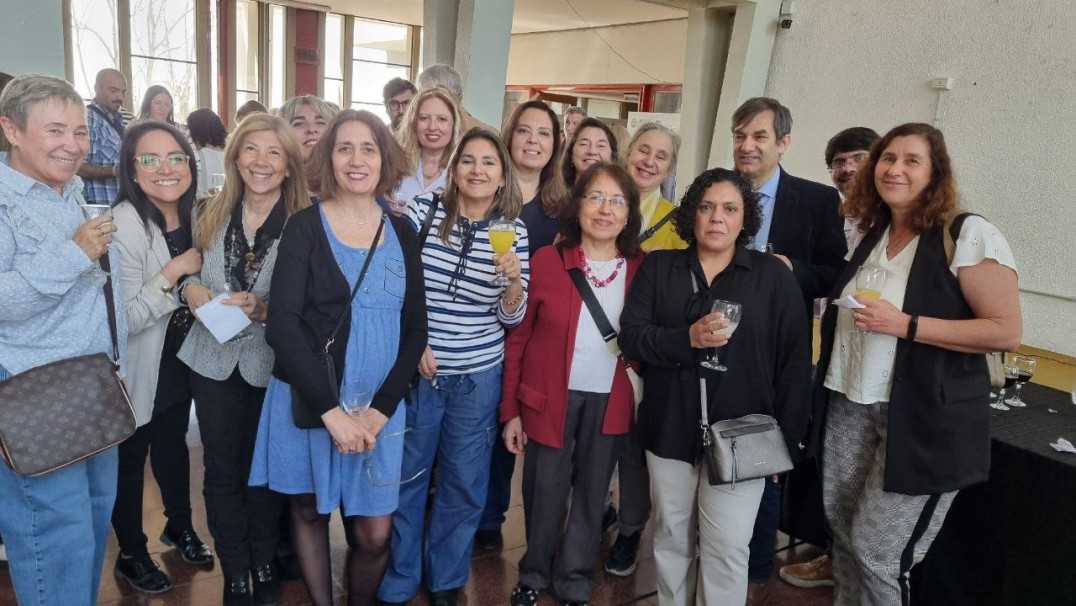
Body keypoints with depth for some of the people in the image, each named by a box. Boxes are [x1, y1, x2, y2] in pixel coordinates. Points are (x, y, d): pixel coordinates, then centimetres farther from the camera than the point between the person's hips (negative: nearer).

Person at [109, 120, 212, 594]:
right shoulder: (123, 225, -25)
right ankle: (131, 555, 32)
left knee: (173, 443, 23)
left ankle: (180, 526, 45)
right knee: (130, 456, 11)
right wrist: (174, 271, -28)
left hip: (180, 357, 6)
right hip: (137, 368, -6)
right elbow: (123, 319, -30)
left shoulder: (192, 216, -3)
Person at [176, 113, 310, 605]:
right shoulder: (211, 214, 2)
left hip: (273, 366, -3)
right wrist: (189, 288, -8)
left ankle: (264, 565, 35)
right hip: (214, 361, 4)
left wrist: (262, 308, -25)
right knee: (222, 471, 12)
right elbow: (189, 271, 13)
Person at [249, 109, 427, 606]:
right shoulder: (305, 227, -4)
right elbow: (282, 325, -12)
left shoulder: (402, 233, 4)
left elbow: (415, 329, 3)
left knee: (374, 532, 4)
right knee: (309, 511, 14)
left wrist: (380, 408, -8)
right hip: (307, 400, -1)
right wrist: (331, 409, -18)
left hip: (378, 406, 2)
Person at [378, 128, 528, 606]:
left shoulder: (513, 230, -3)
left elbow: (512, 317, -3)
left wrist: (514, 281, -23)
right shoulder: (421, 211, -6)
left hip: (478, 379, 1)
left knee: (464, 485, 13)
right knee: (404, 478, 12)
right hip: (416, 370, -1)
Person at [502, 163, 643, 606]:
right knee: (544, 495, 11)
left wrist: (642, 397, -5)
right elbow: (518, 339, -4)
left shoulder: (642, 269, -2)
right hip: (550, 398, -1)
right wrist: (510, 410, -5)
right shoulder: (546, 261, -7)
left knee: (591, 495, 15)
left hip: (609, 401, 2)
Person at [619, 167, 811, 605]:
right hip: (670, 428, 2)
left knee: (726, 549, 2)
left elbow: (794, 359, -1)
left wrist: (785, 437, -5)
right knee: (671, 539, 15)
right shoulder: (658, 268, 5)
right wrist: (687, 338, -20)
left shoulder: (773, 275, 1)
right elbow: (630, 334, -4)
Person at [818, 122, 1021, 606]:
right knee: (842, 527, 15)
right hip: (851, 405, 6)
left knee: (876, 549, 0)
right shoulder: (870, 234, 8)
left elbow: (1006, 331, -17)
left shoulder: (969, 235, -12)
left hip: (923, 418, -6)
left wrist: (905, 325, -22)